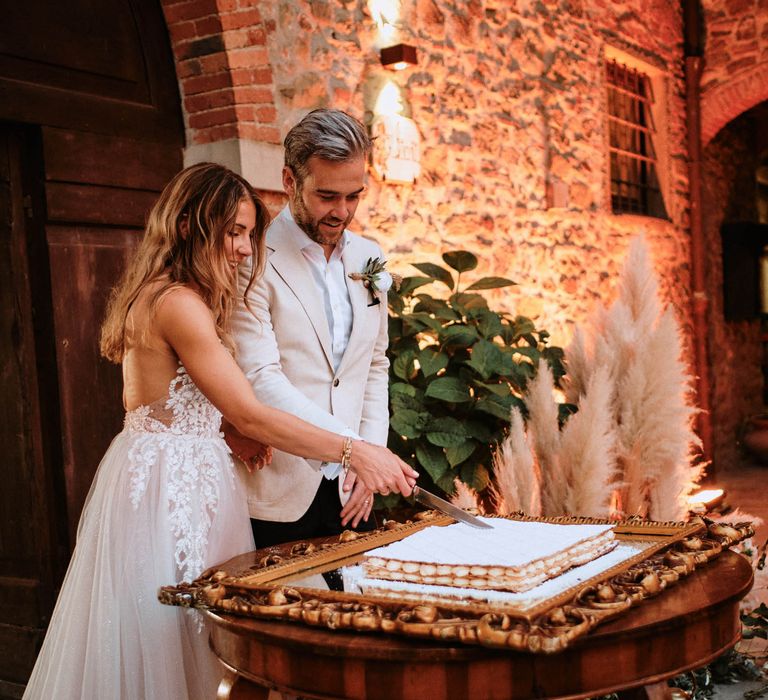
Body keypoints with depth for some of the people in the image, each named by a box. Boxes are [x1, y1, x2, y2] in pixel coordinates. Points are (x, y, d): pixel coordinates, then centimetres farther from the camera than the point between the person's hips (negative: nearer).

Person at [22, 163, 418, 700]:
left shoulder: (158, 294, 13)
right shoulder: (178, 302, -19)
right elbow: (249, 414, -25)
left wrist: (236, 445, 4)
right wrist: (353, 453, -25)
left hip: (182, 473, 10)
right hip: (168, 484, -10)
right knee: (166, 639, 1)